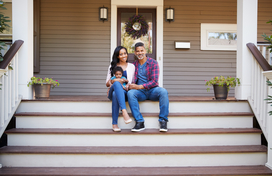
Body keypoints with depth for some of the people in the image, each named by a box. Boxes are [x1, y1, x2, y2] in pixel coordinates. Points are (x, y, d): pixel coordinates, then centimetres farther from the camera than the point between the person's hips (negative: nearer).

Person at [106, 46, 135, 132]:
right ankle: (124, 112, -55)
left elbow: (132, 82, 14)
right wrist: (114, 81, -8)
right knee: (117, 84, -40)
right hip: (112, 91, 0)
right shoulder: (112, 66, 19)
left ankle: (114, 124, -41)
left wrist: (127, 86, -11)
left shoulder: (131, 66, 19)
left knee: (115, 94, -40)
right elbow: (107, 83, 15)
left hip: (125, 92, 0)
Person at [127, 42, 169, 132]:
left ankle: (163, 120, -25)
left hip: (152, 90, -2)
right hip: (140, 92, 2)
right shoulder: (134, 65, 12)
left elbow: (154, 81, -9)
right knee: (130, 93, -31)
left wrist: (139, 86, -18)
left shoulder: (153, 63, 1)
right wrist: (130, 86, -10)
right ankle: (139, 122, -29)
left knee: (163, 91, -34)